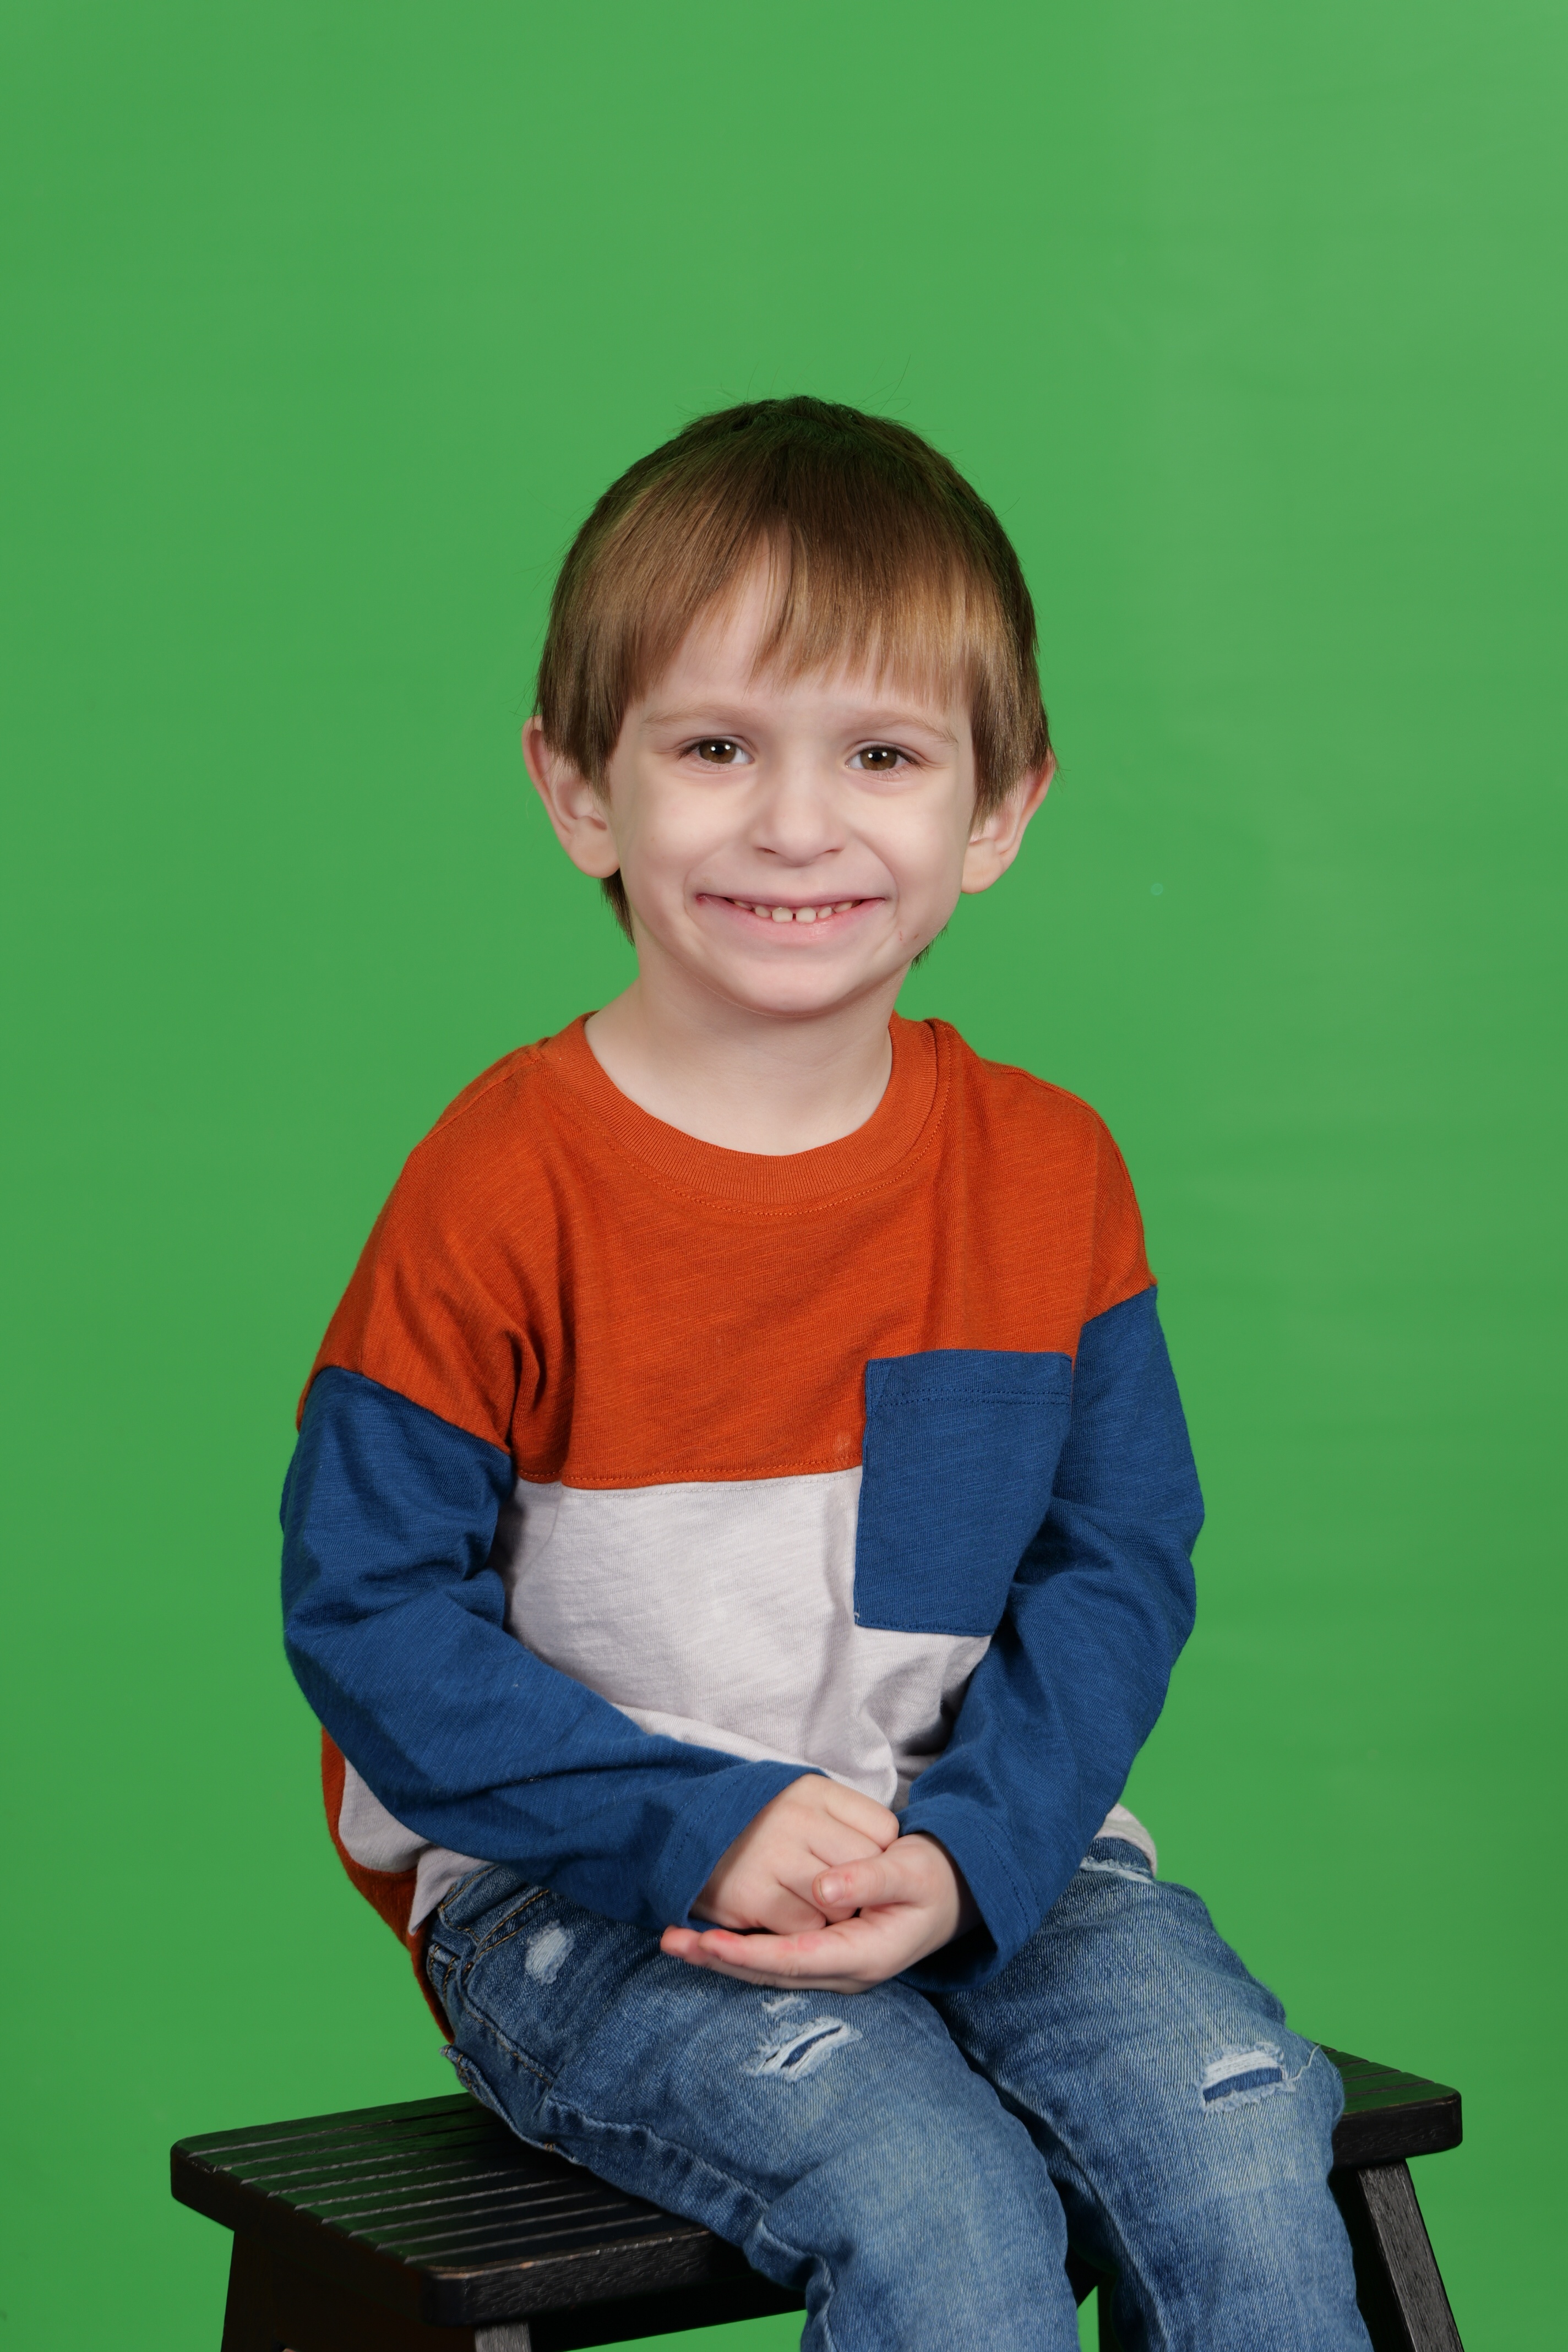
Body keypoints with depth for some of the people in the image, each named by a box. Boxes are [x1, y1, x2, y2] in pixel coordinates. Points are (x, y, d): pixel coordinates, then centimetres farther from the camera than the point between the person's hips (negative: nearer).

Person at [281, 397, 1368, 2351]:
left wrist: (963, 1853, -15)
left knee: (1236, 2139, -21)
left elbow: (1120, 1561, 4)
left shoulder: (1048, 1170, 2)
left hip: (979, 1853, 4)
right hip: (581, 1889, -4)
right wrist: (707, 1827, -20)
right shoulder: (504, 1185, -10)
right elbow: (368, 1607, -10)